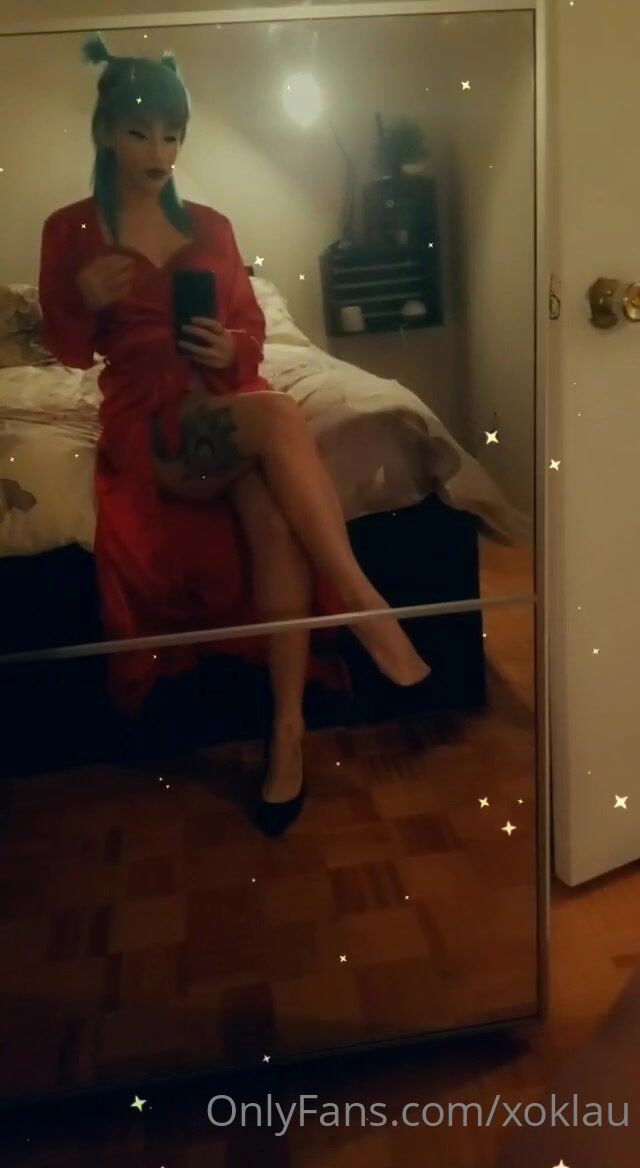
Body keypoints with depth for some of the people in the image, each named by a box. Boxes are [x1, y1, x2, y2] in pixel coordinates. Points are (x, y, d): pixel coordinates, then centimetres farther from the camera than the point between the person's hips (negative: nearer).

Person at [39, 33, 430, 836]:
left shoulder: (210, 227, 16)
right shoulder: (71, 230, 8)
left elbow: (253, 328, 18)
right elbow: (67, 351, 9)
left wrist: (233, 350, -7)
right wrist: (85, 301, -13)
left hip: (229, 406, 4)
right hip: (148, 425, -3)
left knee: (272, 511, -35)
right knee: (279, 418, -37)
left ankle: (289, 728, -34)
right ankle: (366, 608, -35)